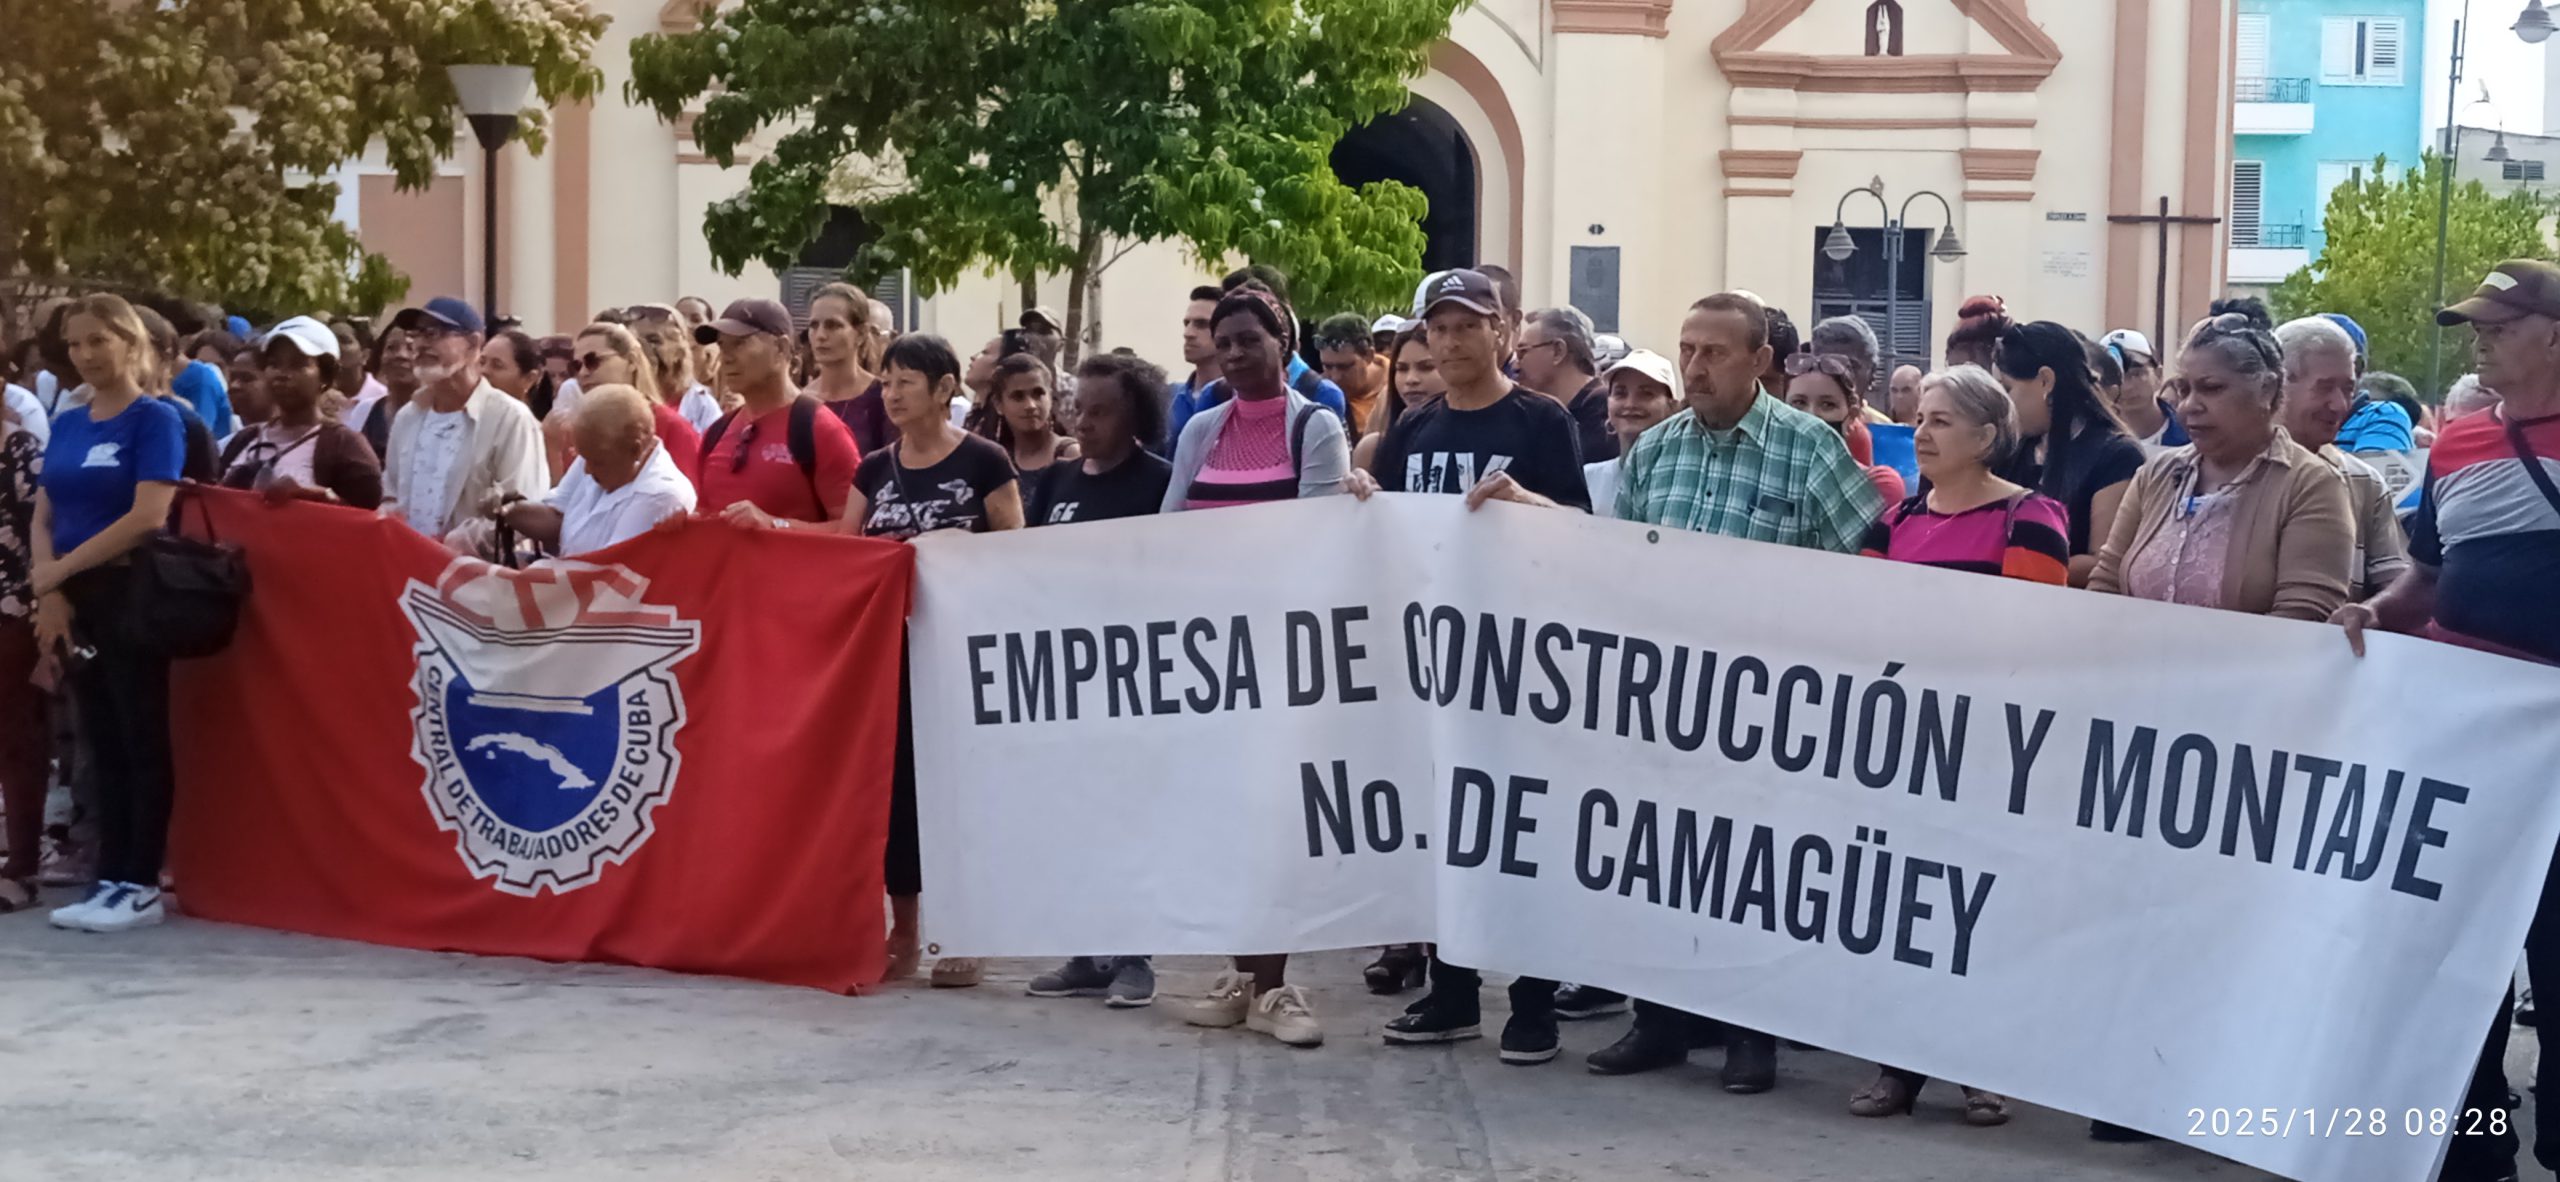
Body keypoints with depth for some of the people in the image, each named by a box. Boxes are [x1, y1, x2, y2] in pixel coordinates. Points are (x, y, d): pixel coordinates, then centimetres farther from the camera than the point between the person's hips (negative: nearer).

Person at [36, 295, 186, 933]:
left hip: (130, 595, -7)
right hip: (76, 601, 7)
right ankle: (109, 880, 13)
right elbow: (43, 519, 11)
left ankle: (143, 886, -1)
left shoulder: (156, 418, -6)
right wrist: (48, 592, -6)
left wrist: (62, 568, -12)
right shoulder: (67, 425, 13)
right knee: (103, 744, 9)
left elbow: (147, 516, -16)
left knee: (143, 742, -3)